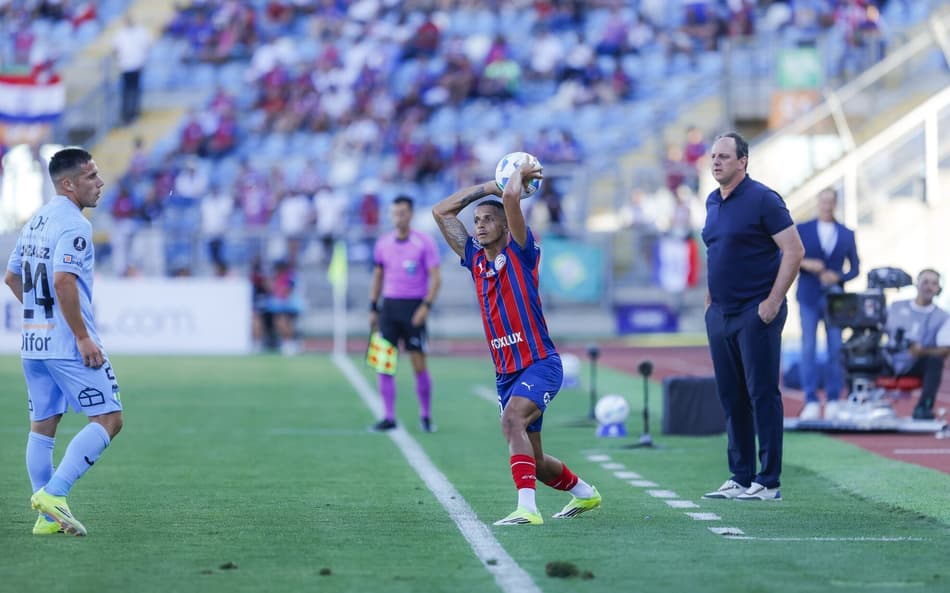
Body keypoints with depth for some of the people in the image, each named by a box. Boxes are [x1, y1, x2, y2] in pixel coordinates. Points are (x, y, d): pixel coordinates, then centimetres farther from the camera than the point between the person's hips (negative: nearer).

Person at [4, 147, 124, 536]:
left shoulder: (35, 222, 15)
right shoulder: (74, 225, -14)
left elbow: (11, 277, 23)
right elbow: (63, 281, -24)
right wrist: (84, 337, -21)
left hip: (33, 342, 9)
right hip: (68, 343, -9)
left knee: (42, 427, 10)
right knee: (108, 420, -5)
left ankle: (47, 517, 11)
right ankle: (53, 493, -15)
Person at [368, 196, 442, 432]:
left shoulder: (425, 242, -5)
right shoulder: (383, 243, 7)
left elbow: (435, 278, -7)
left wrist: (426, 306, -17)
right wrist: (373, 309, 12)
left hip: (414, 307, -4)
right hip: (389, 305, 4)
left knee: (419, 365, -3)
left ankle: (426, 416, 11)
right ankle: (389, 417, 1)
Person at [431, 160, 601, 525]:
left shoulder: (520, 252, -4)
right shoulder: (475, 259, 11)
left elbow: (511, 197, -19)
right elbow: (442, 211, 13)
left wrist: (520, 174, 1)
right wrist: (491, 185, 13)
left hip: (540, 364, -7)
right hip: (505, 372, 7)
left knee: (512, 421, -33)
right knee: (533, 460, 12)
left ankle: (527, 507, -39)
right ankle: (583, 492, 39)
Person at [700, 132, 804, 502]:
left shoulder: (762, 199, -10)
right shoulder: (713, 202, 13)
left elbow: (794, 250, -12)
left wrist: (773, 302, -16)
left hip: (756, 314, -8)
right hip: (720, 315, 8)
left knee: (762, 395, -6)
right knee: (731, 398, 9)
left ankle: (768, 482, -3)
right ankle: (740, 478, 16)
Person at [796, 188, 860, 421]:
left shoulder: (847, 234, 10)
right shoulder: (802, 230, 7)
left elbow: (855, 268, 10)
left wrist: (839, 277, -9)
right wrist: (805, 264, -14)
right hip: (809, 297, -1)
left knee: (836, 349, -2)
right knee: (808, 348, -6)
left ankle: (833, 402, 3)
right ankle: (811, 401, -4)